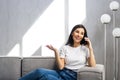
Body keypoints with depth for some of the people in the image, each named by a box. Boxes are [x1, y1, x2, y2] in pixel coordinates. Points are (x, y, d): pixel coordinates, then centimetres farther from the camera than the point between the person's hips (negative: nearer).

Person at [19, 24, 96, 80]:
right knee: (40, 71, -28)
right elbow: (61, 67, 1)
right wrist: (56, 51, -9)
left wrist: (90, 48, -7)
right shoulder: (65, 48, 12)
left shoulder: (85, 48, 9)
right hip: (62, 73, 3)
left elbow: (92, 66, -4)